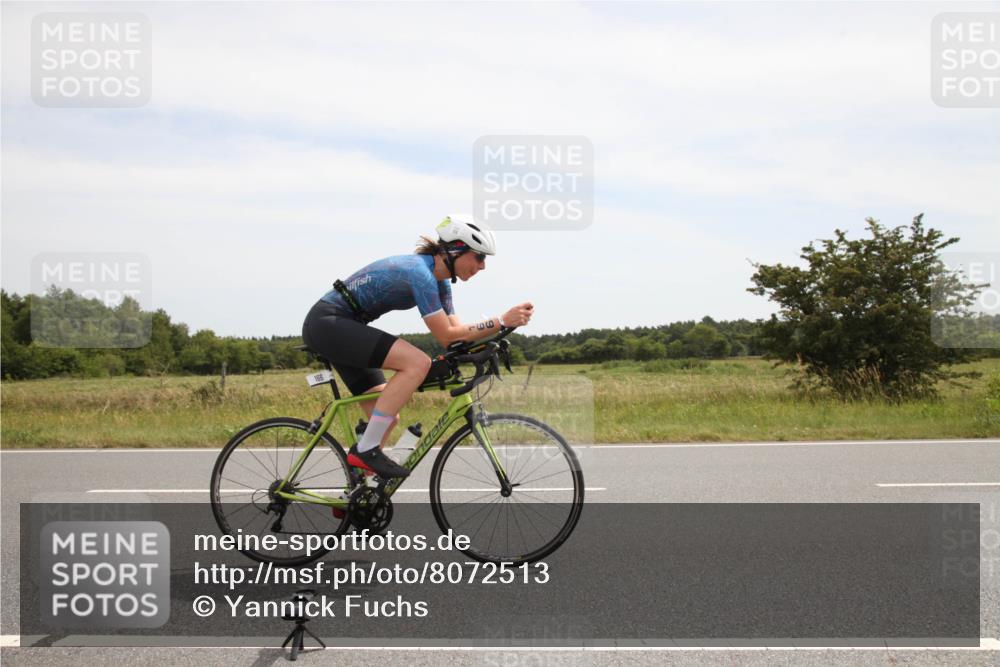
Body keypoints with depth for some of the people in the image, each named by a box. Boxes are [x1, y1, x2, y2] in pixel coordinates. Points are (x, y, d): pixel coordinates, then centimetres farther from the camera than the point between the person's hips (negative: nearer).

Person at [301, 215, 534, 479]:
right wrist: (502, 321, -24)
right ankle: (366, 450, -19)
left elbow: (456, 331, 6)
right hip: (327, 321, -10)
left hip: (339, 327, 10)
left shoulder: (438, 280, 8)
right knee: (418, 363, -25)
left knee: (387, 418, 6)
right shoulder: (420, 272, -22)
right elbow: (447, 336, -22)